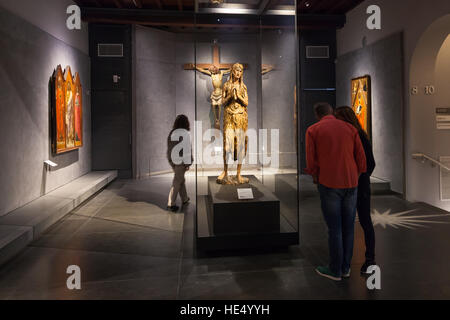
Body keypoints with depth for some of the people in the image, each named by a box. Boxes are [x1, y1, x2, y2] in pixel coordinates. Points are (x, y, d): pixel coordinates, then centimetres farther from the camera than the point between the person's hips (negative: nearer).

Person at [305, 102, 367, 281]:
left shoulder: (313, 131, -1)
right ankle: (345, 267, 25)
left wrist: (316, 178, 14)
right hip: (350, 185, 4)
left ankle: (335, 270, 15)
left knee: (334, 228, 4)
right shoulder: (350, 128, 8)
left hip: (329, 185, -3)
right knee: (348, 227, 13)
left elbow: (311, 163, -6)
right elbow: (361, 159, 5)